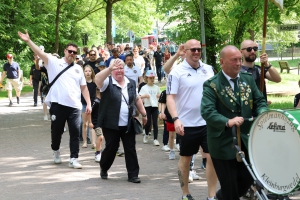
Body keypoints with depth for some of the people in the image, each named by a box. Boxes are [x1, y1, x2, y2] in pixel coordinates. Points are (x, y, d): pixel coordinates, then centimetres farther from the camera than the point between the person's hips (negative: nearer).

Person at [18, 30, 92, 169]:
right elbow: (40, 53, -9)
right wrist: (28, 41, -22)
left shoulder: (78, 68, 13)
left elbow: (84, 87, 15)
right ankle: (56, 150, 36)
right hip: (58, 104, -2)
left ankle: (73, 159, 3)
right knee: (56, 131, 9)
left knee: (75, 132, -2)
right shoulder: (54, 62, 3)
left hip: (75, 106, 2)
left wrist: (88, 103, 6)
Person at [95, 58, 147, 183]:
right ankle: (103, 169, 28)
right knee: (111, 148, 3)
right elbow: (97, 79, -29)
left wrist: (144, 114, 18)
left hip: (128, 124, 4)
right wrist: (109, 68, -43)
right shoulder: (107, 82, -7)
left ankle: (133, 175, 7)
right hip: (111, 124, -4)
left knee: (130, 149, 2)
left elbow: (137, 99, 19)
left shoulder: (131, 83, 9)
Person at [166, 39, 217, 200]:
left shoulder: (208, 69, 6)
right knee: (185, 158, 10)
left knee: (213, 157, -1)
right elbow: (170, 97, -12)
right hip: (187, 124, -4)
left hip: (208, 122, 4)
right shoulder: (177, 72, -8)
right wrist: (176, 119, -25)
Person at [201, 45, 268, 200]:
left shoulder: (248, 79, 5)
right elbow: (207, 111, -23)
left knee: (248, 178, 13)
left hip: (246, 140, 5)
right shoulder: (212, 85, -13)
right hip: (223, 144, -5)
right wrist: (228, 122, -38)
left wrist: (263, 113, -14)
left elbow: (260, 101, 10)